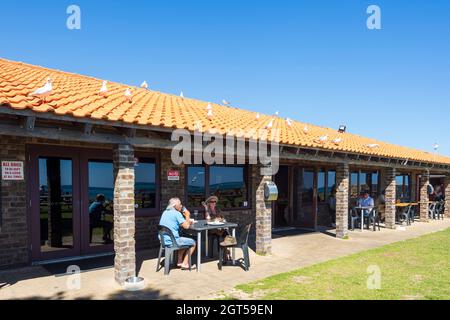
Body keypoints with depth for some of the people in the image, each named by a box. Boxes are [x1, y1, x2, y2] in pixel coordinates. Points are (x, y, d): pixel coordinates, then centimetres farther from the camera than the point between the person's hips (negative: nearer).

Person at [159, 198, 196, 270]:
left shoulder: (165, 212, 14)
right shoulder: (176, 213, -13)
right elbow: (186, 226, -16)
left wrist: (188, 222, 12)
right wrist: (187, 216, -1)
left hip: (163, 240, 9)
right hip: (171, 241, -9)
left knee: (184, 241, 31)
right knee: (193, 243, 9)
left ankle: (180, 262, 29)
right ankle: (185, 264, 12)